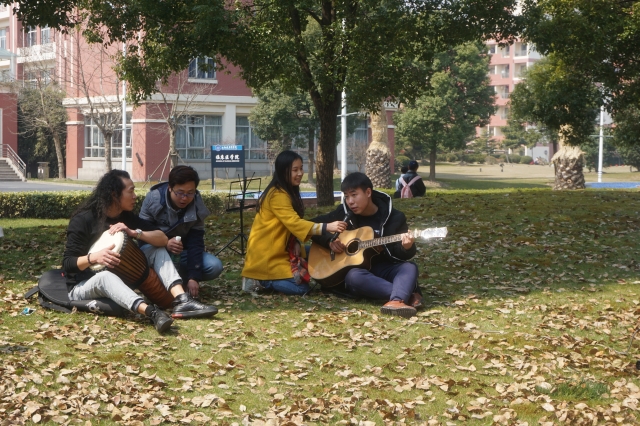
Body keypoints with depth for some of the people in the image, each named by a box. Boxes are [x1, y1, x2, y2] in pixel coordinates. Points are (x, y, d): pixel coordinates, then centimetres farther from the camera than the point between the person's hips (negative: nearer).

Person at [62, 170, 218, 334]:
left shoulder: (127, 216, 1)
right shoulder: (83, 220, -16)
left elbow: (162, 239, -7)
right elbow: (68, 264, -19)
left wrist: (133, 232, -25)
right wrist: (93, 257, -38)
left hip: (120, 278, 7)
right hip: (83, 287, -7)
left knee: (157, 251, -7)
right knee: (105, 276, -41)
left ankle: (182, 301, -29)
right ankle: (151, 312, -64)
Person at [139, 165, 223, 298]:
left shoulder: (197, 206, -15)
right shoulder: (153, 199, -22)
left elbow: (195, 242, -18)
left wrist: (193, 277, -29)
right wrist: (165, 244, -39)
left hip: (182, 252, 3)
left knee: (214, 266, -21)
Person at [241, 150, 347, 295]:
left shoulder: (288, 192, 14)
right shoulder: (278, 195, -18)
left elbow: (292, 222, 11)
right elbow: (294, 223, -28)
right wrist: (326, 228, -37)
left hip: (277, 251, 10)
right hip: (265, 255, -10)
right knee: (300, 287, -16)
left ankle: (264, 279, 12)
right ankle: (259, 280, -2)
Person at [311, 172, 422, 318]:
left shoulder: (394, 217, -3)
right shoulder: (344, 213, 0)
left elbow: (401, 255, -5)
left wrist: (406, 247, -29)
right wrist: (329, 242, -11)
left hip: (384, 269, 1)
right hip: (354, 268, 0)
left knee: (410, 267, -30)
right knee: (354, 276, -36)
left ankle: (396, 301, -59)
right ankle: (409, 294, -39)